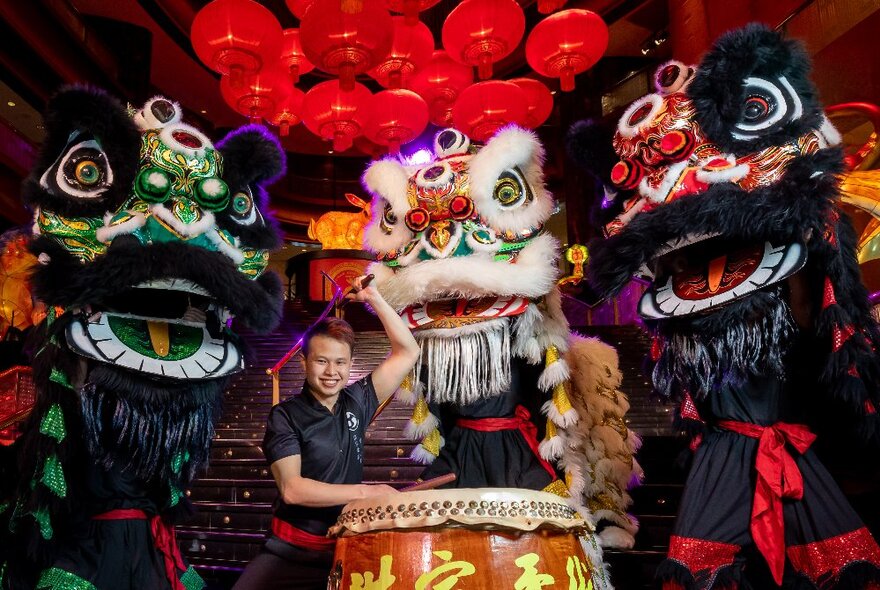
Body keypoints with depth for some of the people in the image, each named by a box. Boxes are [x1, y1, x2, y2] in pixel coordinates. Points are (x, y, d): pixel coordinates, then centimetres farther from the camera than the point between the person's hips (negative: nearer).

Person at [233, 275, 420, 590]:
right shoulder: (285, 415, -8)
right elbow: (292, 489, -19)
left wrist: (374, 298, -4)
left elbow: (408, 353, 1)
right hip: (291, 549, -2)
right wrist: (364, 491, -21)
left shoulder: (356, 403, 3)